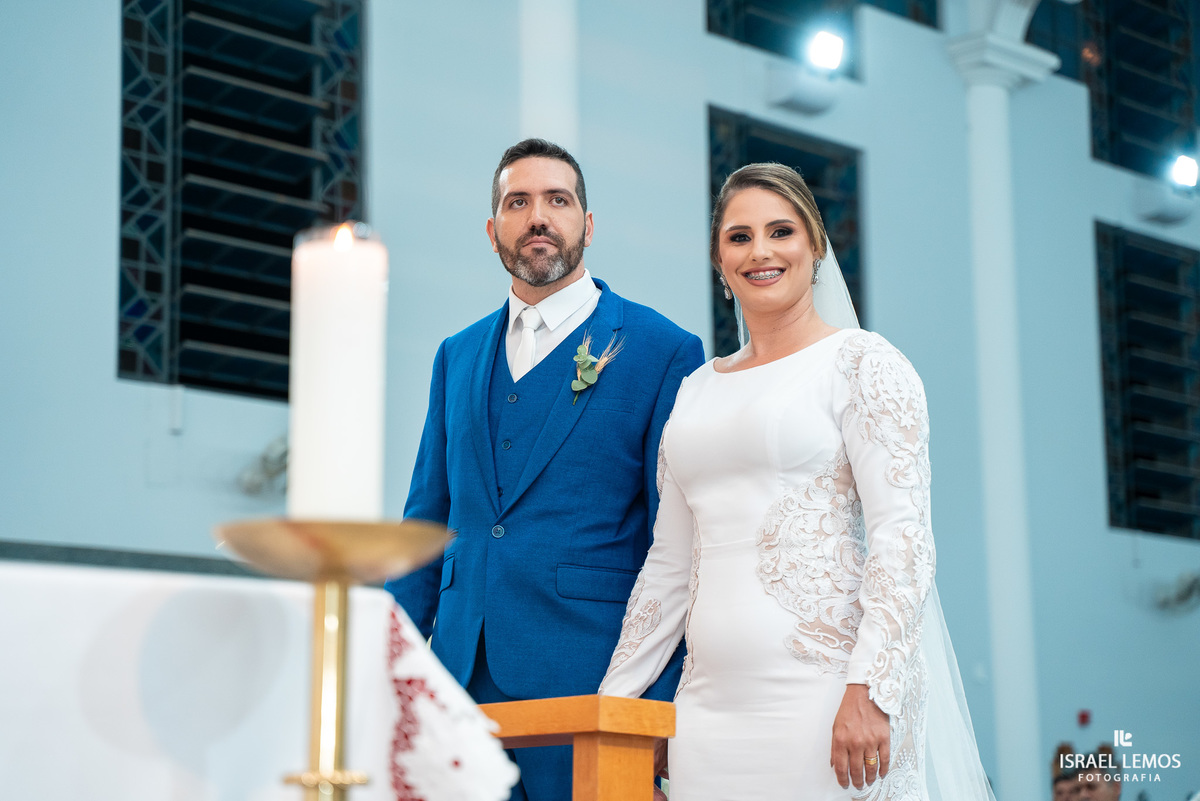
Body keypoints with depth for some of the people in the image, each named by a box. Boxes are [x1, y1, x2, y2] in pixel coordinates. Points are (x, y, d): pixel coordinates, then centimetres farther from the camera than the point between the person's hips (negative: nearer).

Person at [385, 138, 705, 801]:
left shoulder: (661, 351, 0)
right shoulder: (457, 357, 16)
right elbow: (428, 519, 16)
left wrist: (671, 695, -8)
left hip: (588, 675, -4)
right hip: (463, 673, 4)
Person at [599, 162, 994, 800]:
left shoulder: (860, 362, 0)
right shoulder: (699, 390, 17)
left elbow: (902, 533, -10)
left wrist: (871, 692, -20)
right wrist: (610, 702, 14)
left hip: (822, 695, -5)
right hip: (709, 704, 5)